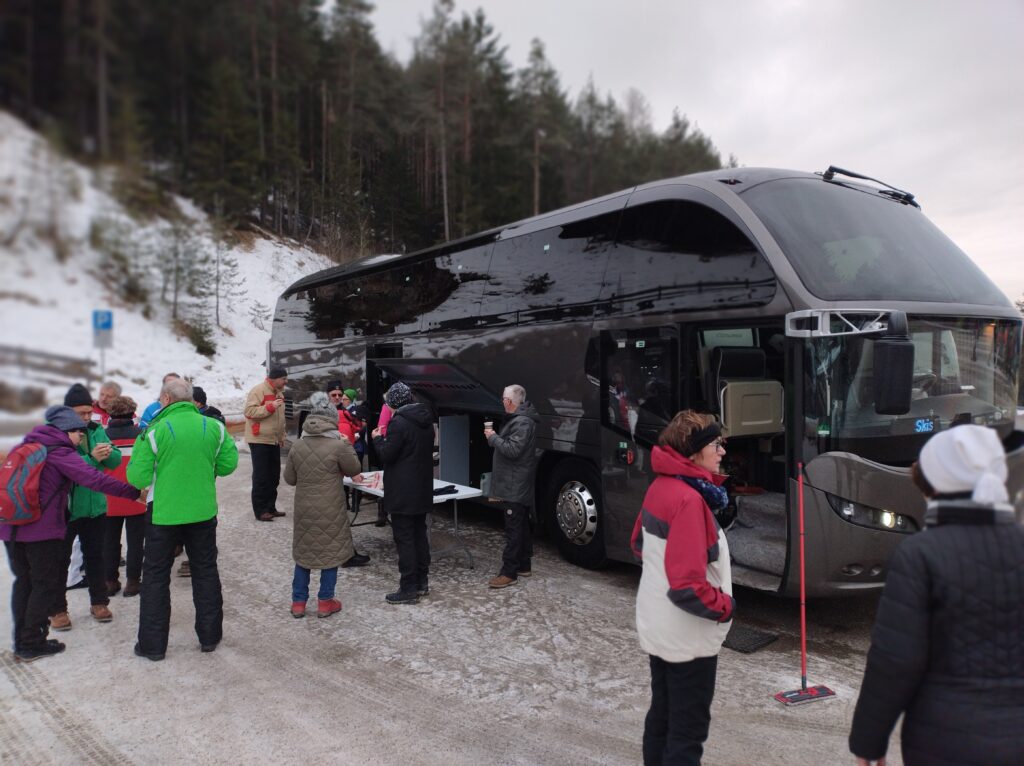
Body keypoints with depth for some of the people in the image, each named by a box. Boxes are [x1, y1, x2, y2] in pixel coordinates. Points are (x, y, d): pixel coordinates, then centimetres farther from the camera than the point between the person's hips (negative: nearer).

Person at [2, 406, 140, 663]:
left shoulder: (26, 447, 14)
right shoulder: (59, 452, -10)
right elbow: (94, 479, -21)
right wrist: (133, 491, -24)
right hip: (42, 531, -8)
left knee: (23, 582, 17)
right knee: (48, 584, 5)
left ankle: (21, 643, 23)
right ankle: (32, 645, 10)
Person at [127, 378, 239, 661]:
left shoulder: (155, 430, -14)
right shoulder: (214, 427, -4)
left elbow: (138, 477, -14)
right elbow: (227, 465, 0)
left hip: (164, 513, -3)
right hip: (203, 512, 3)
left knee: (156, 576, 12)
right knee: (206, 572, 17)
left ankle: (152, 644, 18)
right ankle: (210, 635, 25)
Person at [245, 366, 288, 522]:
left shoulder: (279, 393, 15)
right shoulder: (258, 390, -12)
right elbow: (249, 412, -21)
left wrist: (282, 436, 20)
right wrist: (270, 407, -25)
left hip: (274, 441, 8)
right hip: (260, 440, -8)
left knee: (274, 476, 11)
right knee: (261, 477, -4)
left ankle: (270, 507, 21)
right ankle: (260, 510, 1)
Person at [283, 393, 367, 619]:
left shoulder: (297, 447, -2)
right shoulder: (338, 446, -15)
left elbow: (289, 478, 7)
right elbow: (354, 469, 0)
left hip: (304, 509, 4)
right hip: (330, 511, -4)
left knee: (302, 552, 15)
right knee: (331, 552, 10)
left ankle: (298, 602, 21)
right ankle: (325, 602, 16)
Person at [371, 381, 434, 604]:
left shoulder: (398, 423, -18)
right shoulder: (426, 420, 9)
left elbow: (386, 455, -16)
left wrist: (377, 438, 3)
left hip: (402, 493, -8)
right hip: (423, 490, 9)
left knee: (404, 539, -2)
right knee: (420, 535, 16)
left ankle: (408, 589, 2)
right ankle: (422, 582, 24)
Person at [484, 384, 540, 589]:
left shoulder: (522, 422, -19)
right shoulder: (519, 419, 15)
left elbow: (513, 450, -25)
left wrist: (493, 438, -15)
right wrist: (494, 438, 8)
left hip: (515, 487, -11)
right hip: (517, 486, 11)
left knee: (513, 529, -8)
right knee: (521, 526, 17)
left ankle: (509, 573, -4)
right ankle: (523, 566, 27)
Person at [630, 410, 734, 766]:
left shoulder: (660, 487, 1)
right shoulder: (689, 499, -26)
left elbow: (640, 545, 16)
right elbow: (688, 585, -28)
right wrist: (724, 606, -12)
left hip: (657, 627, 9)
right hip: (687, 635, -9)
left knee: (661, 717, 22)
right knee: (688, 730, 7)